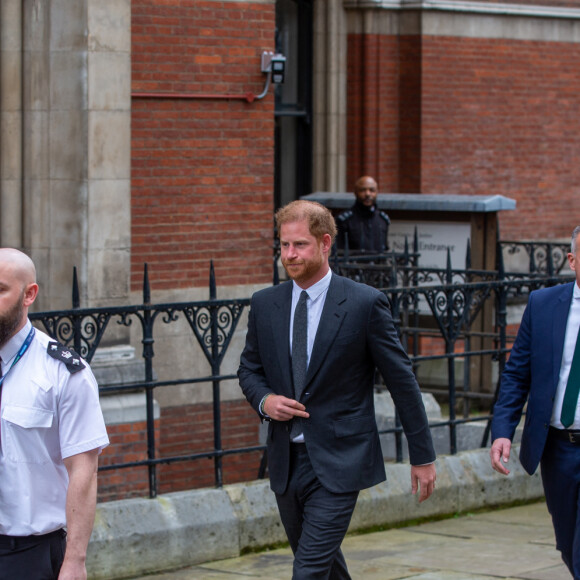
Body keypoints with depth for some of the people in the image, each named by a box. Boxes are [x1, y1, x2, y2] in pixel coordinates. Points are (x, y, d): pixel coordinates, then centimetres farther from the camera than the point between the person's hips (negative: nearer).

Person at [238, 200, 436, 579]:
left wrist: (423, 455, -2)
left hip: (338, 462, -5)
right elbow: (250, 368, 17)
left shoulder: (365, 303, -8)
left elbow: (402, 380, -3)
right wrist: (264, 400, -7)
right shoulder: (265, 305, 5)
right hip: (286, 460, 5)